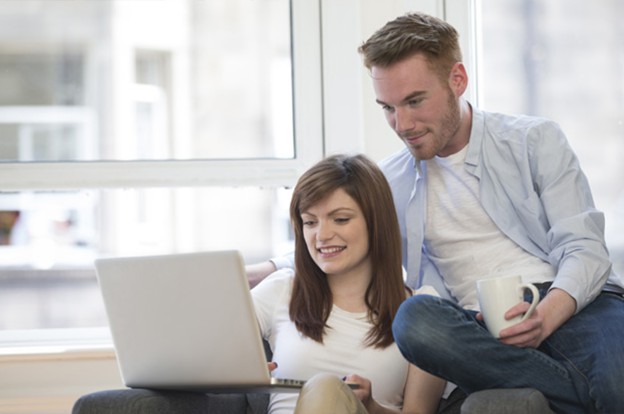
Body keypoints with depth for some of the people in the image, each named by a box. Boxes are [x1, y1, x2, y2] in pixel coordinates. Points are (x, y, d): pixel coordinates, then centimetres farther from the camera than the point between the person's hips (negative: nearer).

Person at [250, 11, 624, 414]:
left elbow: (585, 249, 1)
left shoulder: (535, 140, 10)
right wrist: (257, 273, 13)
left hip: (573, 303, -4)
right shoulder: (390, 183, 20)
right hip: (483, 329, 4)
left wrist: (545, 316, -21)